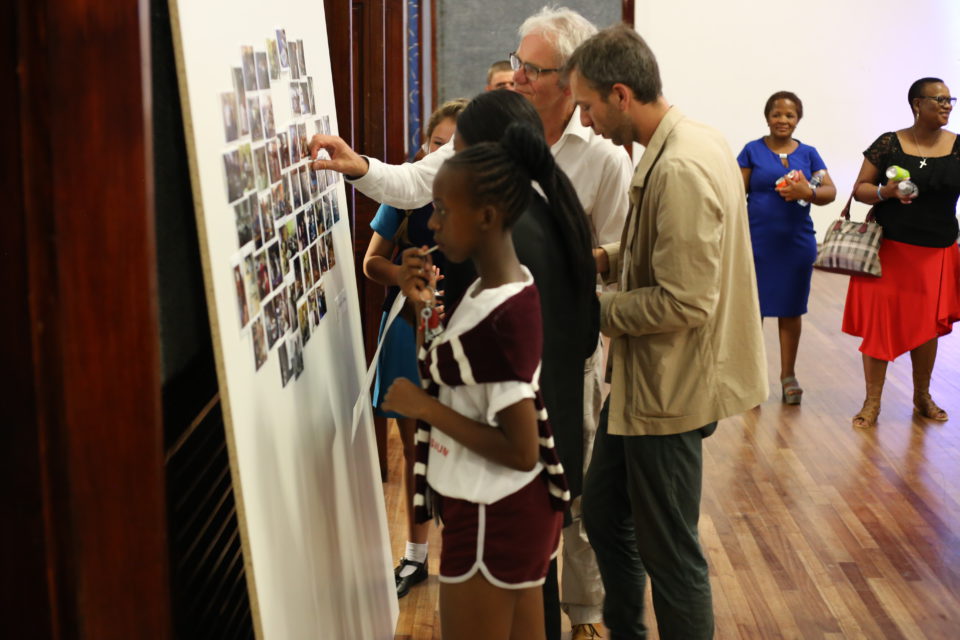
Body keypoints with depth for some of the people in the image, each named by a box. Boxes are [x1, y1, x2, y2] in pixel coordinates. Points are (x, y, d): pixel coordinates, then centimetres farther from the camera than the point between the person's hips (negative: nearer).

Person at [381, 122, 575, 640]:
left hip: (494, 518, -9)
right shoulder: (497, 289, 3)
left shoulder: (503, 316, -26)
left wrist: (425, 407, -20)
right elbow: (454, 375, 11)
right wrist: (423, 306, -1)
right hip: (515, 510, 9)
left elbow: (520, 452, -26)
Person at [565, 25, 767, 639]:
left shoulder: (680, 170, -26)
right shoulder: (692, 139, 5)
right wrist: (609, 257, 4)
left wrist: (593, 308, -16)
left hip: (669, 389, -10)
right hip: (645, 379, 10)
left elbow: (684, 303, -27)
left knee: (670, 554, 6)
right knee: (605, 517, 23)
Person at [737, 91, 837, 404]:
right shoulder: (753, 151, 1)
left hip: (797, 243, 2)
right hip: (758, 242, -2)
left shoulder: (808, 153, 7)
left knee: (791, 310, 10)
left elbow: (830, 191, 1)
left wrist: (808, 193, -20)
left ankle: (788, 375, 24)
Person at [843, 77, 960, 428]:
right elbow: (860, 188, 0)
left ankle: (922, 396, 30)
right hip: (890, 248, -2)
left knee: (927, 323, 11)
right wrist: (886, 191, -19)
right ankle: (872, 402, 10)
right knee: (879, 321, 0)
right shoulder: (888, 144, -4)